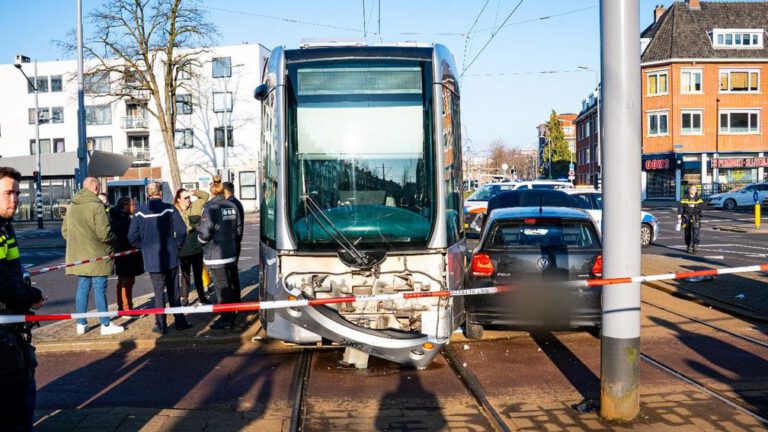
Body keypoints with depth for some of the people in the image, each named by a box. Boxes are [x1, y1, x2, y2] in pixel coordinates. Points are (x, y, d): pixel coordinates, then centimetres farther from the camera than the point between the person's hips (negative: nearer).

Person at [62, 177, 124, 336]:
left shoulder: (72, 206, 8)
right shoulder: (97, 206, -15)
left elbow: (64, 231, 14)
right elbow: (103, 233, -19)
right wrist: (113, 238, 1)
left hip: (78, 255, 7)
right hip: (97, 256, -7)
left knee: (82, 288, 13)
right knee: (99, 289, -1)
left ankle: (81, 324, 19)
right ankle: (105, 324, 6)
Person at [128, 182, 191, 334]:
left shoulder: (140, 212, -3)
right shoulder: (169, 209, -6)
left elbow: (132, 236, -5)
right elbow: (181, 230, -12)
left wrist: (143, 248, 10)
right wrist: (177, 246, 3)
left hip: (152, 259, 0)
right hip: (171, 257, 0)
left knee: (159, 291, 7)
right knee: (173, 290, 12)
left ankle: (161, 325, 9)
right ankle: (179, 321, 16)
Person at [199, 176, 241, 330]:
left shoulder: (210, 208, -16)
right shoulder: (232, 206, 3)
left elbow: (205, 233, -18)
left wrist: (199, 230, 3)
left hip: (215, 255, -7)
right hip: (231, 253, 7)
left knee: (222, 288, 0)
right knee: (230, 285, 15)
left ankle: (226, 319, 5)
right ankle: (231, 316, 24)